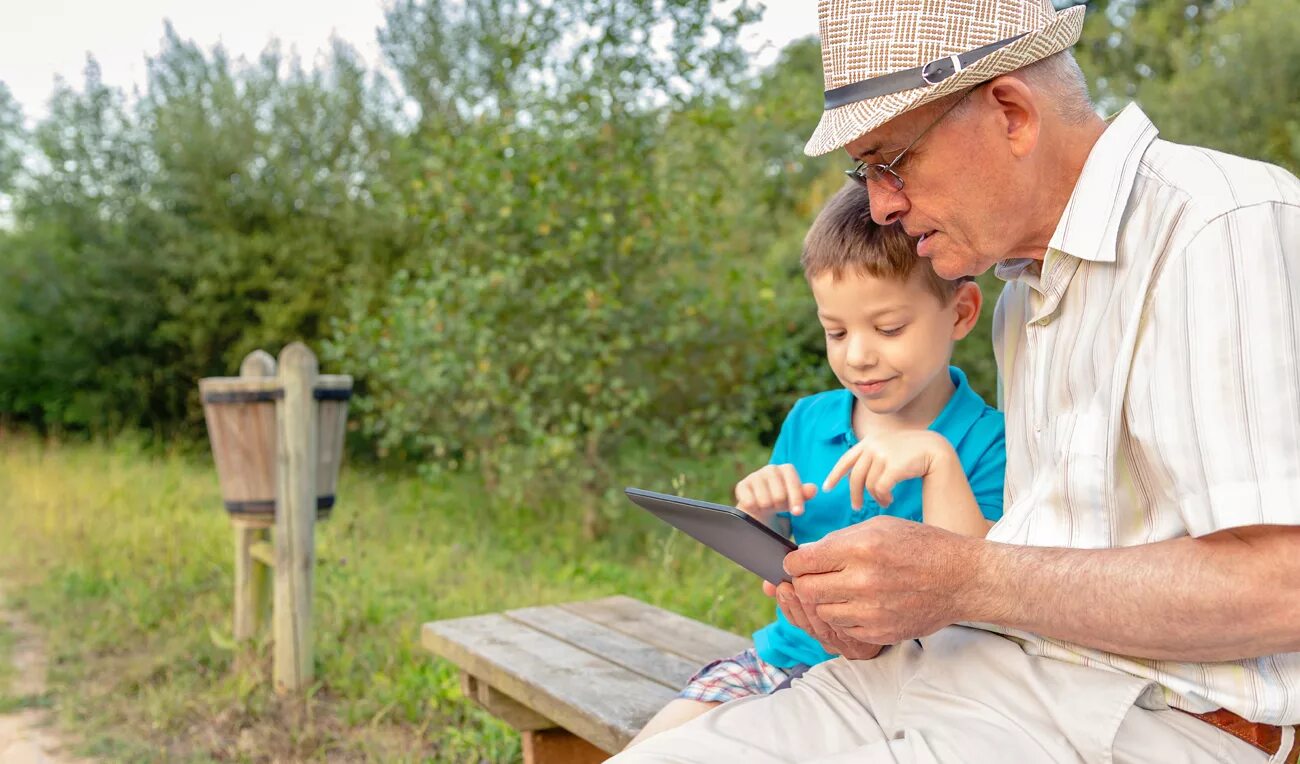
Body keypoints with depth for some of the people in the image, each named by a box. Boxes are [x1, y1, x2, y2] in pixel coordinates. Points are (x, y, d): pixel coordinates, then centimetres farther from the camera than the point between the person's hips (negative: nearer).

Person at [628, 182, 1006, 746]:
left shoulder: (988, 444, -10)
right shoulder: (808, 421, 6)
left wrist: (938, 461, -27)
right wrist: (757, 514, -8)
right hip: (779, 656, 6)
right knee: (647, 749, -7)